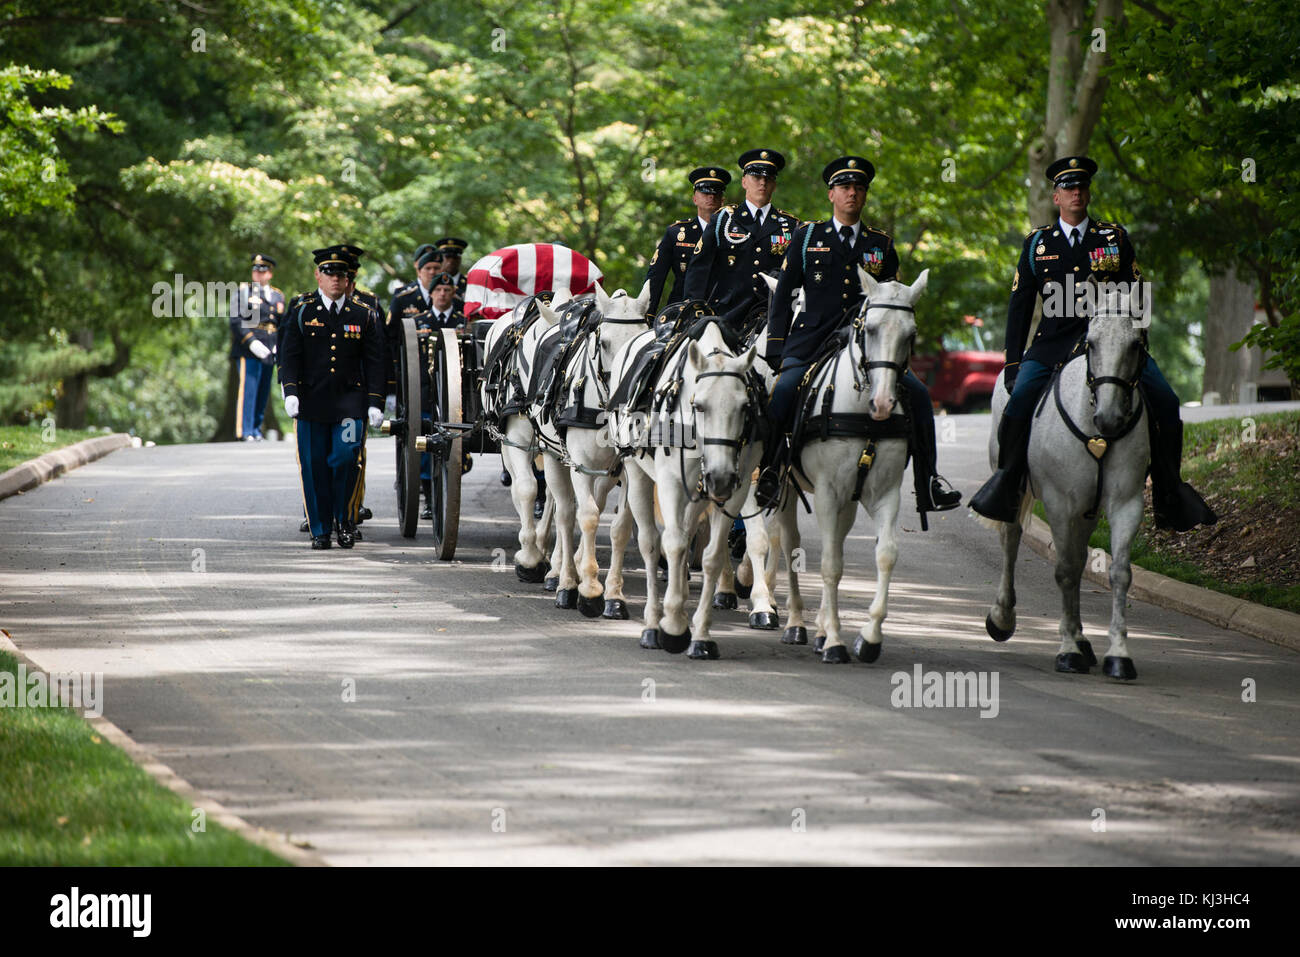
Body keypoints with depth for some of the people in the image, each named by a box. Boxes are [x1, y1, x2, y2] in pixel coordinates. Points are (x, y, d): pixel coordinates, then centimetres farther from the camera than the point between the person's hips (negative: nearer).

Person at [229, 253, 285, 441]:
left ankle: (256, 430, 15)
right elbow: (236, 321, -7)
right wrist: (252, 342, -18)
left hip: (269, 353, 5)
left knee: (263, 392, 7)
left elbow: (283, 325, 22)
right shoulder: (244, 291, 1)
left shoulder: (278, 296, 16)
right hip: (248, 349, -5)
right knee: (248, 388, -11)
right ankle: (244, 431, -11)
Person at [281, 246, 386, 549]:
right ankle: (320, 530, 10)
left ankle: (343, 518, 4)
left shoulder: (363, 316, 8)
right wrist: (290, 393, -12)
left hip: (350, 399, 0)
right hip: (311, 399, 0)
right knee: (314, 465, 0)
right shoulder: (302, 312, 5)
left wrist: (375, 403, -1)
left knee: (346, 455, -15)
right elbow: (290, 357, 1)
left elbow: (374, 362, 7)